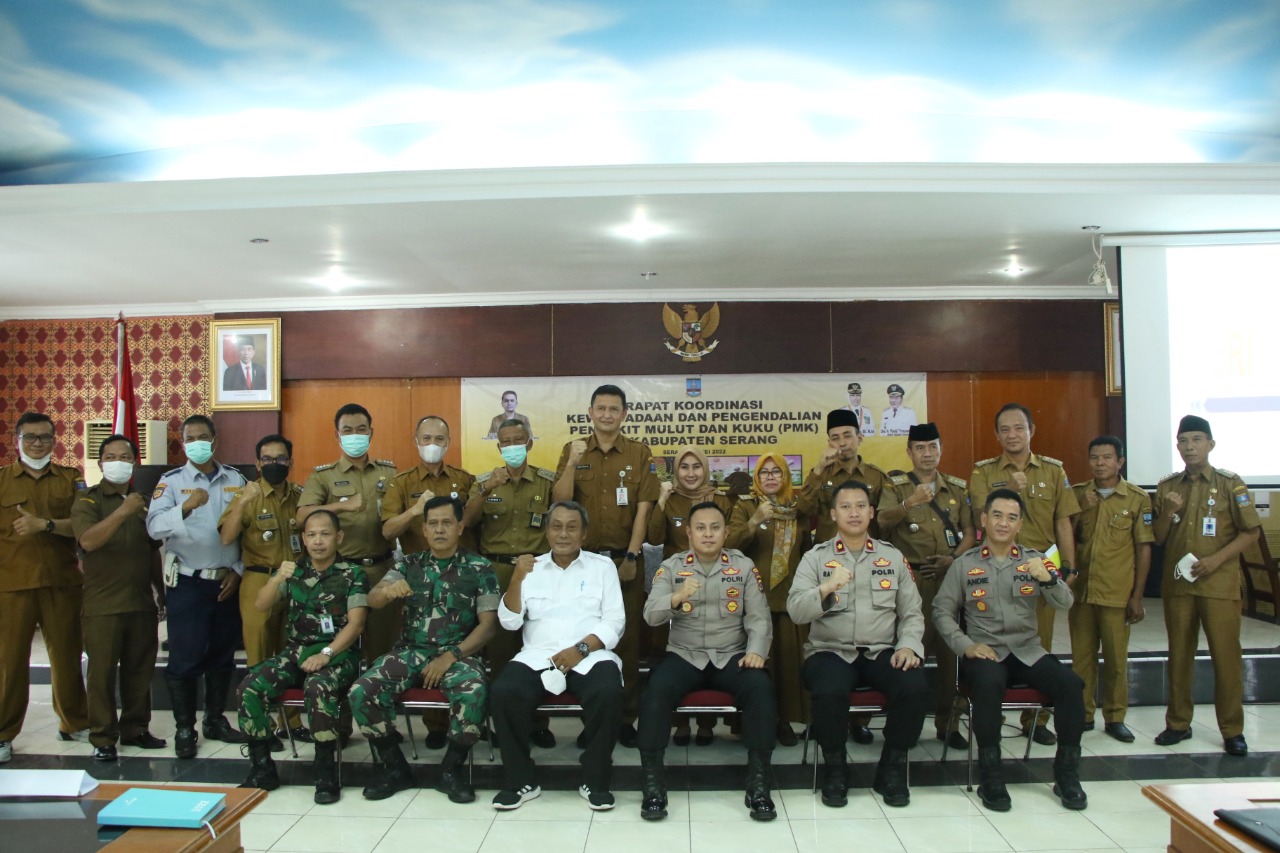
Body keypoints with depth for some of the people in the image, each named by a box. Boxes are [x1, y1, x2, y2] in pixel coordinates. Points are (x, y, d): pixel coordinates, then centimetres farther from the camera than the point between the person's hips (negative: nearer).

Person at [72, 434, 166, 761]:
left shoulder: (143, 501, 14)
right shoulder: (88, 500, -2)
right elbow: (88, 541, -21)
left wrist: (161, 589, 18)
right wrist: (122, 511, -31)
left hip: (142, 601, 5)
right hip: (102, 603, -5)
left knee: (140, 669, 9)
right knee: (102, 671, 0)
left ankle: (135, 728, 21)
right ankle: (103, 738, 9)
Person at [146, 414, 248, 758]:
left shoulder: (236, 479, 6)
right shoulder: (171, 481, -1)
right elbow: (154, 526, -16)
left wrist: (238, 570, -1)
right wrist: (186, 507, -33)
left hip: (227, 582, 3)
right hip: (187, 584, -3)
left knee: (222, 656, 11)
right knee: (185, 658, -1)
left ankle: (215, 720, 26)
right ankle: (184, 728, 13)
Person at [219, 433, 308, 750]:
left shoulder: (300, 495, 9)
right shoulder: (249, 496, -2)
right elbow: (225, 538, -15)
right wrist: (242, 502, -25)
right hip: (260, 583, -3)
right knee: (260, 658, 3)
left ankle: (291, 721, 23)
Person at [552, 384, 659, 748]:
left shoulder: (639, 452, 2)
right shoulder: (573, 450, 5)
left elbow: (643, 509, -3)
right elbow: (560, 502, -4)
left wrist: (630, 558, -9)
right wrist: (573, 462, -17)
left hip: (625, 559, -1)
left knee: (627, 638, 5)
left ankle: (626, 717, 15)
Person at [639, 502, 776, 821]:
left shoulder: (744, 566, 5)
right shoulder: (671, 566, 3)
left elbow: (759, 617, 0)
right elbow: (650, 615, -10)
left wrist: (756, 650, -19)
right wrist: (676, 598, -31)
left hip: (732, 655, 1)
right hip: (684, 655, 0)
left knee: (760, 688, -29)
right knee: (656, 690, -30)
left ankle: (758, 782, -19)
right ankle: (652, 781, -19)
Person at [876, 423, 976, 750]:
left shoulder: (957, 488, 13)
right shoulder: (896, 486, 3)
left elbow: (969, 532, 12)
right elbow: (883, 520, -16)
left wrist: (954, 557, -7)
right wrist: (910, 503, -34)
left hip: (950, 578, 3)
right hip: (911, 579, -3)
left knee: (949, 649, 5)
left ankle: (947, 721, 16)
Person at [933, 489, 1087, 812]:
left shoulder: (1034, 559, 9)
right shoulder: (964, 564, 4)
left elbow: (1064, 603, -3)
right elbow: (942, 611, 2)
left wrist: (1048, 578, -24)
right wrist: (966, 645, -13)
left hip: (1028, 650, 3)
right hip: (984, 651, -3)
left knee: (1071, 684, -23)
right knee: (988, 684, -35)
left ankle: (1066, 773, -4)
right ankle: (991, 774, -18)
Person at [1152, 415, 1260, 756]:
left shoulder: (1230, 484, -1)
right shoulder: (1167, 487, 7)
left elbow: (1251, 531, -3)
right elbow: (1157, 538, 9)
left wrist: (1216, 559, -14)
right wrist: (1168, 512, -10)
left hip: (1219, 584, -3)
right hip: (1177, 583, 3)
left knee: (1226, 656, 1)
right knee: (1179, 654, 10)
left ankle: (1232, 730, 13)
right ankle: (1178, 723, 20)